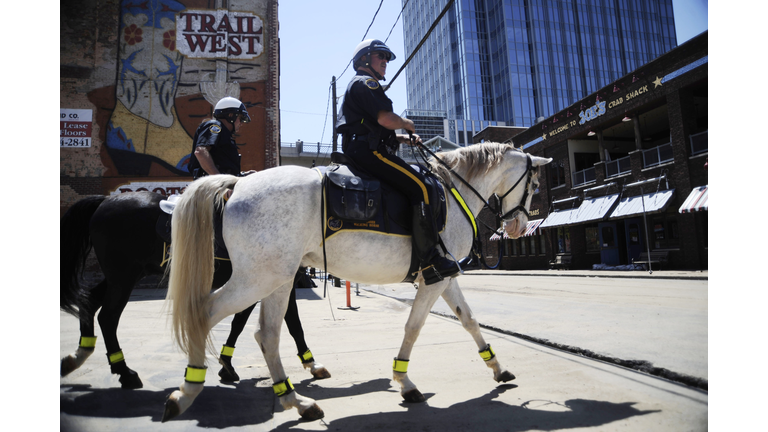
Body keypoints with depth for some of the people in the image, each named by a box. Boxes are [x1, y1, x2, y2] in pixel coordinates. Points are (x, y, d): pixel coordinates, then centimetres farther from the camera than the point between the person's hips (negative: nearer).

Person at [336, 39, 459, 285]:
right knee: (418, 186, -20)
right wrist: (408, 125, 3)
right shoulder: (366, 83, -1)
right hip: (368, 151, -11)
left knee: (415, 185, 14)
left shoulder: (362, 86, 33)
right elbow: (386, 118, -17)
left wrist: (404, 138, 16)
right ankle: (430, 260, -25)